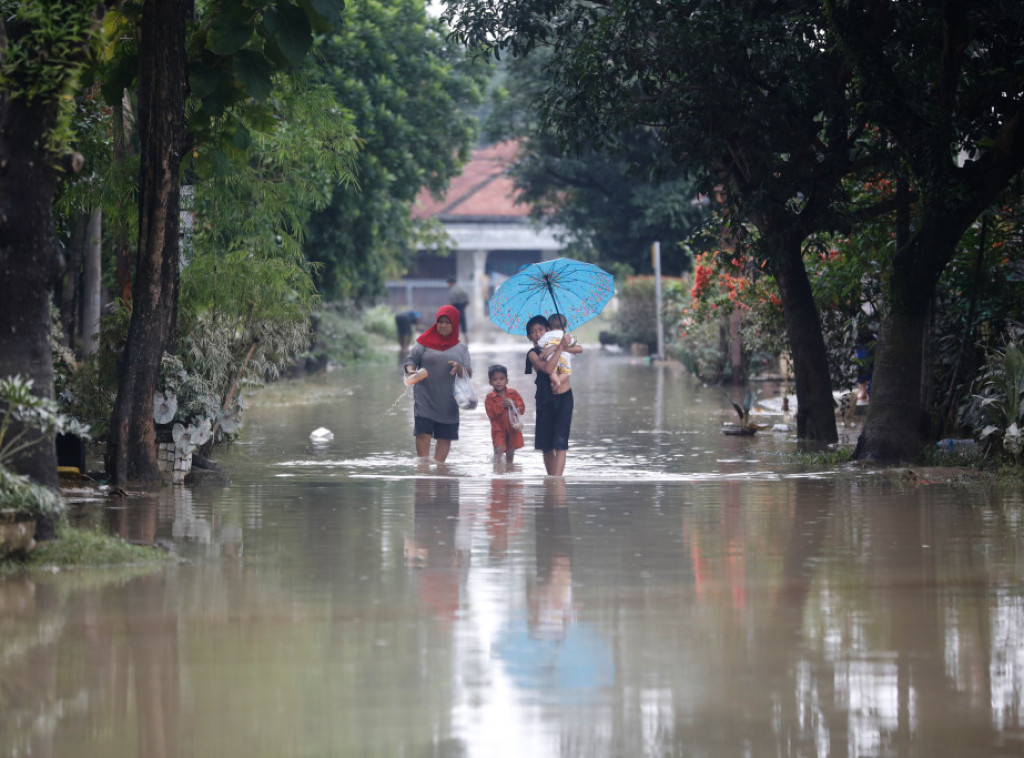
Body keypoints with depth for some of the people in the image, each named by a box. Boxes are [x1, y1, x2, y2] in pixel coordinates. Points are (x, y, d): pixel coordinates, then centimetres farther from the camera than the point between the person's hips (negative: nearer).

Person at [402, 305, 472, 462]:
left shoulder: (461, 349, 12)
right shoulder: (425, 342, 6)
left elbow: (469, 374, 8)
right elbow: (411, 360, 5)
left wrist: (459, 368, -15)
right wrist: (411, 370, -18)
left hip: (448, 400, 3)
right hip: (425, 397, -3)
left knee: (445, 437, 1)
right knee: (423, 433, -12)